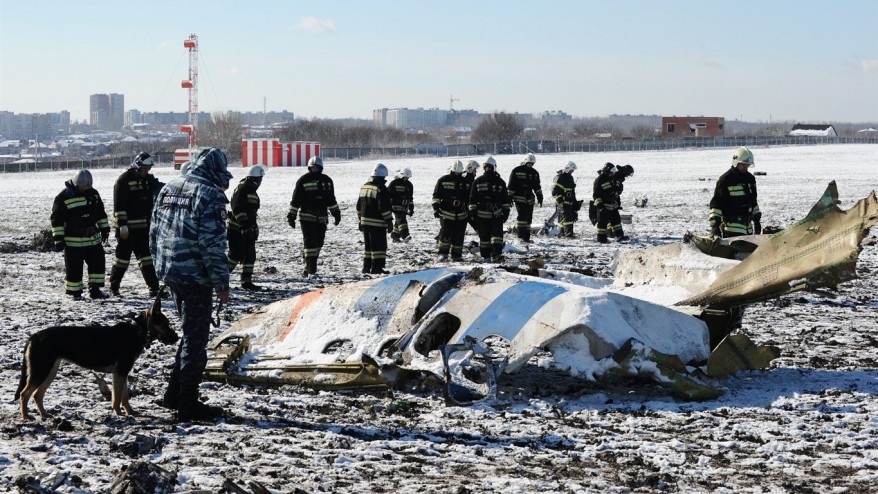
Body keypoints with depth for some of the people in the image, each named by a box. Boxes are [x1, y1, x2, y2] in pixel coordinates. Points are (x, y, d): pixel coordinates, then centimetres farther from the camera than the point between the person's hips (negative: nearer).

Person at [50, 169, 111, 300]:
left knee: (98, 263, 4)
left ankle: (95, 289, 12)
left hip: (93, 239, 6)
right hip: (73, 241, -5)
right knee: (74, 268, -1)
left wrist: (104, 229, 17)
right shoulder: (64, 197, -12)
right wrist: (58, 239, -13)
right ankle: (75, 293, 11)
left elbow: (101, 213, 19)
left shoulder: (93, 194, 6)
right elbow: (56, 219, -11)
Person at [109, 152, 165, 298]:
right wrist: (122, 225, -20)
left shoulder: (148, 179, 11)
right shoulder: (124, 180, -12)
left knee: (146, 258, 7)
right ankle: (113, 287, 13)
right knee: (123, 257, 1)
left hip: (143, 227, 7)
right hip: (127, 228, -7)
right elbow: (119, 205, -16)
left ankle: (154, 288, 7)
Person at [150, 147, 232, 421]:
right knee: (195, 338, 1)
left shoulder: (169, 188, 12)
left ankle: (174, 393, 25)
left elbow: (154, 233, 17)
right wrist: (221, 284, -12)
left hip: (170, 273, 8)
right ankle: (188, 403, 5)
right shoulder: (211, 194, -14)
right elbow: (213, 244, -18)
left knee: (190, 333, 21)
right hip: (196, 276, -8)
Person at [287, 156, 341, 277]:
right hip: (307, 217, -5)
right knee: (310, 242, -10)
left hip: (322, 217, 5)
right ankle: (311, 270, -11)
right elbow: (295, 200, -1)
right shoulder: (303, 180, -2)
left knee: (318, 243, 6)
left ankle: (308, 269, 17)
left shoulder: (327, 181, 12)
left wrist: (336, 213, 22)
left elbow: (331, 199, 22)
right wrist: (291, 216, -3)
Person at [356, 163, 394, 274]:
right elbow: (384, 208, -18)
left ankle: (366, 267, 17)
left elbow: (359, 206, 19)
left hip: (365, 221, 8)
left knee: (368, 245, 16)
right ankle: (377, 267, -9)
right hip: (377, 223, -8)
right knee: (379, 245, -5)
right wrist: (389, 221, -12)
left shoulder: (364, 187, 13)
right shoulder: (381, 189, -14)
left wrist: (361, 219, 25)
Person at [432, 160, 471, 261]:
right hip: (446, 213, -3)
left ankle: (457, 255, 12)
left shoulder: (465, 182, 13)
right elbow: (436, 195, 1)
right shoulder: (443, 180, 2)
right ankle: (443, 253, -3)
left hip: (461, 215, 3)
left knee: (459, 235, 4)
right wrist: (436, 208, -8)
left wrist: (470, 211, 19)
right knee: (445, 233, -13)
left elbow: (469, 199, 21)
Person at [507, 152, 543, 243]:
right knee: (522, 215, -18)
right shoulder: (516, 171, -3)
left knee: (529, 218, 6)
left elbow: (537, 186, 21)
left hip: (530, 199, 6)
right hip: (519, 197, -6)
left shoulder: (534, 173, 13)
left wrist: (540, 197, 14)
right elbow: (511, 185, -3)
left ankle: (526, 237, 12)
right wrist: (510, 197, -6)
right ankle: (521, 236, -15)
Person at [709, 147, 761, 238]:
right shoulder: (725, 180, -9)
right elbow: (716, 204, -10)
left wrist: (757, 220, 25)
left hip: (748, 227, 8)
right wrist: (714, 225, -17)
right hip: (732, 228, -8)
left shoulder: (750, 179, 15)